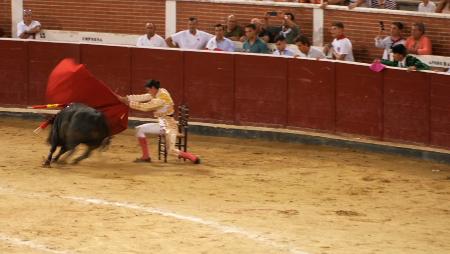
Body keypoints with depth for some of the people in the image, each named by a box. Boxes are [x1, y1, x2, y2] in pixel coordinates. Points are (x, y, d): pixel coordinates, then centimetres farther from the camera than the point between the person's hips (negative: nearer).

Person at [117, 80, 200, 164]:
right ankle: (145, 156, 10)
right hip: (161, 124, 9)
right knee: (140, 129, 6)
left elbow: (146, 106, -21)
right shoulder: (157, 93, 2)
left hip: (169, 126, -9)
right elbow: (142, 97, 2)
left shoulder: (162, 98, -23)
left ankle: (194, 158, 4)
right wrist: (125, 98, -1)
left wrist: (130, 103, -14)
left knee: (172, 151, -12)